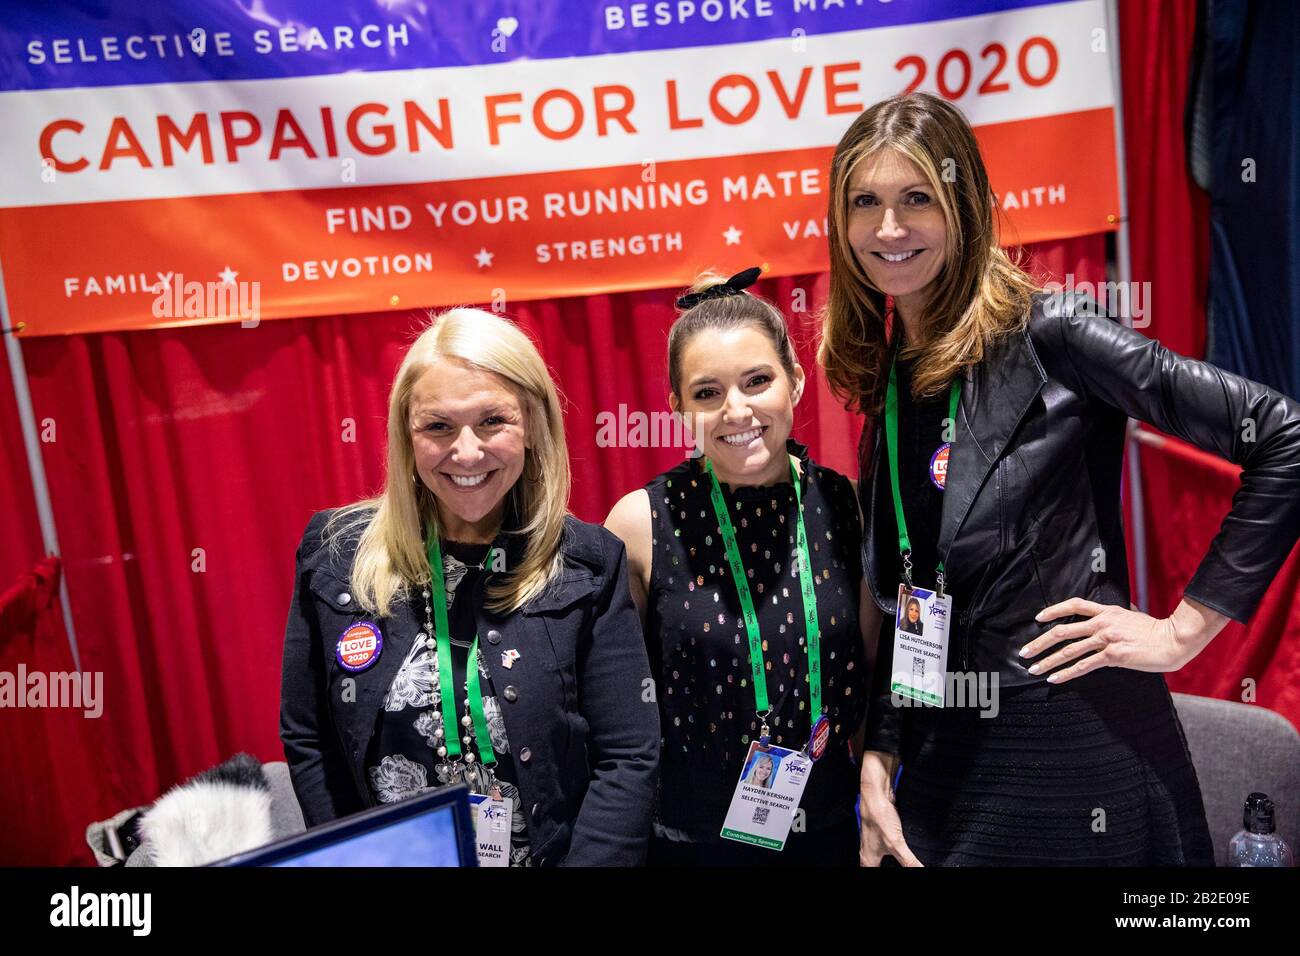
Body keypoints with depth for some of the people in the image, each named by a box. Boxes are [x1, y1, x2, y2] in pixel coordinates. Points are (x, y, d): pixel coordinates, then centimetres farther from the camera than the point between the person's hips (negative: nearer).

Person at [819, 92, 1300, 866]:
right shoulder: (888, 379, 5)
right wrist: (880, 756, 3)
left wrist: (1185, 627, -12)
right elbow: (899, 601, 8)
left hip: (1077, 758, -5)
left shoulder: (1047, 333, -12)